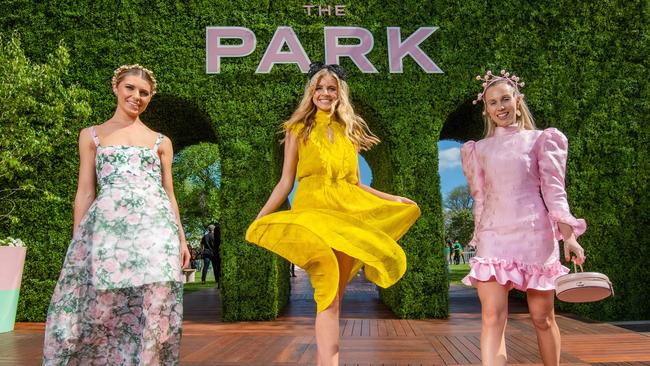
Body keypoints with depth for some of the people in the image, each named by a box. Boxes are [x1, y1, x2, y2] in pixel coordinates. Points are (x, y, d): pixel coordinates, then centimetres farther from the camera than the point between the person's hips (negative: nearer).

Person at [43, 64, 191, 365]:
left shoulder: (161, 141, 18)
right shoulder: (91, 135, 16)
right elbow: (85, 193, 11)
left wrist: (181, 238, 8)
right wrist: (77, 241, 4)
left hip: (156, 227, 1)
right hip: (107, 225, 0)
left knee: (154, 311, -3)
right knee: (99, 309, -2)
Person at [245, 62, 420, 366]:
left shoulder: (350, 131, 16)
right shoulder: (298, 130, 9)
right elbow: (285, 182, 6)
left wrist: (393, 200, 12)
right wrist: (260, 218, -2)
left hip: (348, 214, 3)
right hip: (313, 212, -3)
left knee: (334, 295, 5)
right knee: (329, 296, -15)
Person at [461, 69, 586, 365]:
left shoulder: (539, 139, 8)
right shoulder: (479, 149, 14)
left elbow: (553, 189, 0)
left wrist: (568, 235, -10)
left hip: (534, 234, -1)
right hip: (494, 236, 2)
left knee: (542, 317, 8)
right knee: (492, 316, -11)